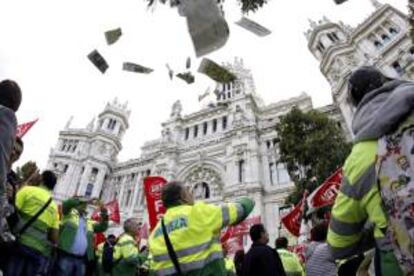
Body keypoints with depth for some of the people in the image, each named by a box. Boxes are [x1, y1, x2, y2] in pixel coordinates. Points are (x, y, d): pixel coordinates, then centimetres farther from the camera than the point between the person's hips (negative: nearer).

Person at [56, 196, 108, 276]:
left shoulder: (89, 222, 19)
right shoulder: (70, 214, 8)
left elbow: (102, 227, 14)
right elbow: (66, 203, -11)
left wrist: (104, 214, -1)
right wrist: (87, 200, -15)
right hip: (66, 256, -4)